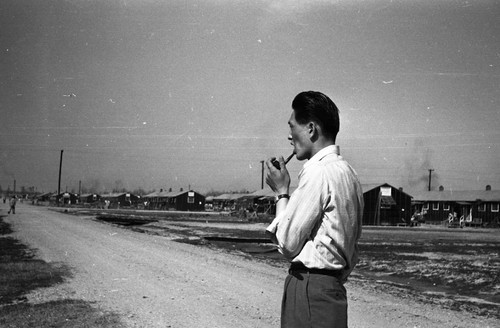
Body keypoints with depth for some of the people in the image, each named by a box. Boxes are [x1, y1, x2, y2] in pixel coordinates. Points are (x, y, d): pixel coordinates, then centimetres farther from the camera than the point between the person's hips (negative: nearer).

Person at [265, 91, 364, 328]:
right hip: (333, 286, 9)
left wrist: (281, 192, -3)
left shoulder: (319, 173, -16)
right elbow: (351, 247, 16)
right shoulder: (347, 172, 12)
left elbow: (287, 244, -13)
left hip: (309, 290, -9)